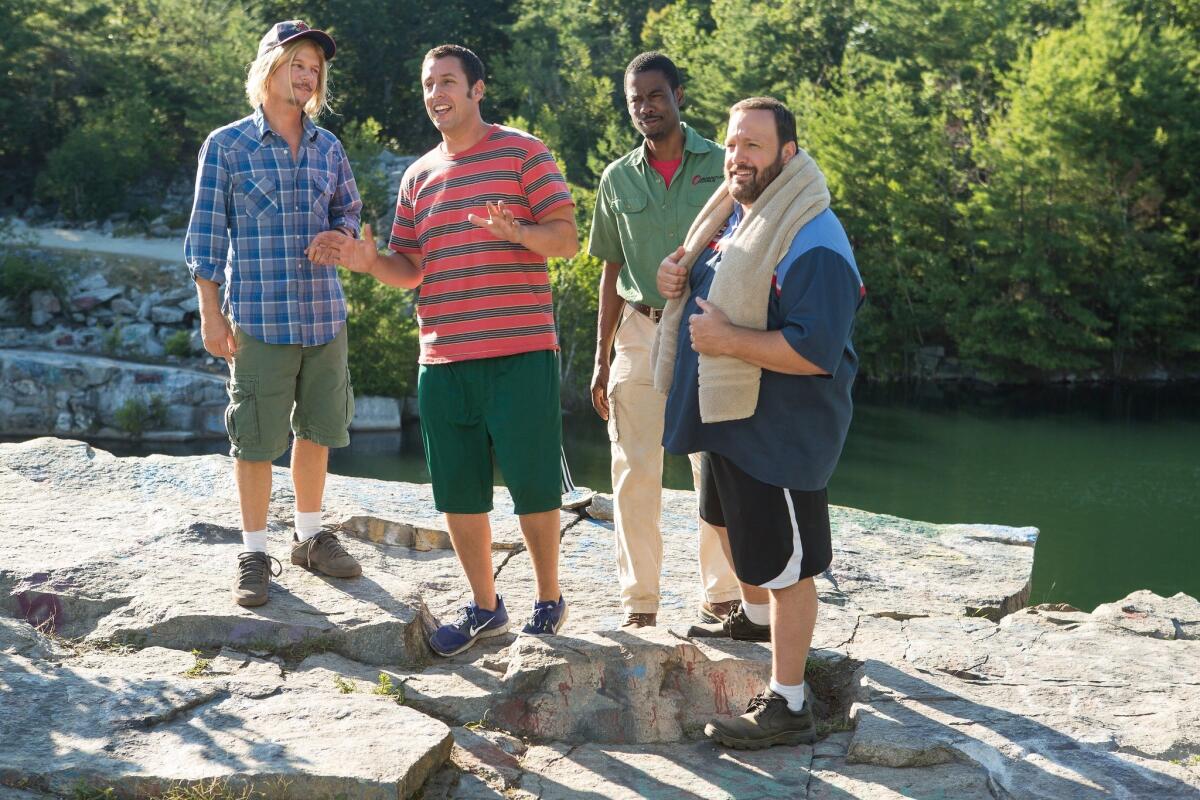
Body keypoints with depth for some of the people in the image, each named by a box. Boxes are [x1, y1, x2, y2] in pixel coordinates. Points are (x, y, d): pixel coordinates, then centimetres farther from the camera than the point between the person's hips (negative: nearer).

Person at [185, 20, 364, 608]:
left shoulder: (328, 148, 8)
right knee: (256, 439, 0)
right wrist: (211, 314, -7)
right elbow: (205, 233, -2)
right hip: (259, 317, -4)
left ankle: (309, 537, 28)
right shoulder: (226, 146, -3)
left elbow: (348, 208, 23)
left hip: (324, 315, 4)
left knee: (317, 429, 12)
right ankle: (253, 554, 11)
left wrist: (340, 238, -2)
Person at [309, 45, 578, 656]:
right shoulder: (418, 176, 17)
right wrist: (369, 261, -5)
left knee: (532, 486, 0)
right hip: (442, 359, 5)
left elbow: (567, 238, -4)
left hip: (519, 353, -5)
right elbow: (409, 268, 16)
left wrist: (518, 232, -24)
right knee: (456, 494, 8)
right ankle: (484, 607, 24)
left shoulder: (522, 152, 1)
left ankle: (549, 602, 19)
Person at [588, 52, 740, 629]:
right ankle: (639, 601, 11)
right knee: (634, 473, 1)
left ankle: (720, 597, 12)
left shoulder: (722, 165, 0)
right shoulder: (618, 179, 9)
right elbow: (612, 273, 13)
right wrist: (602, 358, 9)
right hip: (640, 333, 2)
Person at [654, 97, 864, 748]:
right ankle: (753, 613, 57)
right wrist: (677, 277, 1)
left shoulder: (812, 243, -24)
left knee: (783, 565, -2)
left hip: (779, 434, -10)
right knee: (729, 521, 31)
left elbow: (816, 352, -30)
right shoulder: (732, 213, 7)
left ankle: (787, 707, 7)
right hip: (726, 417, 10)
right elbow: (712, 285, 24)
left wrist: (726, 338, -27)